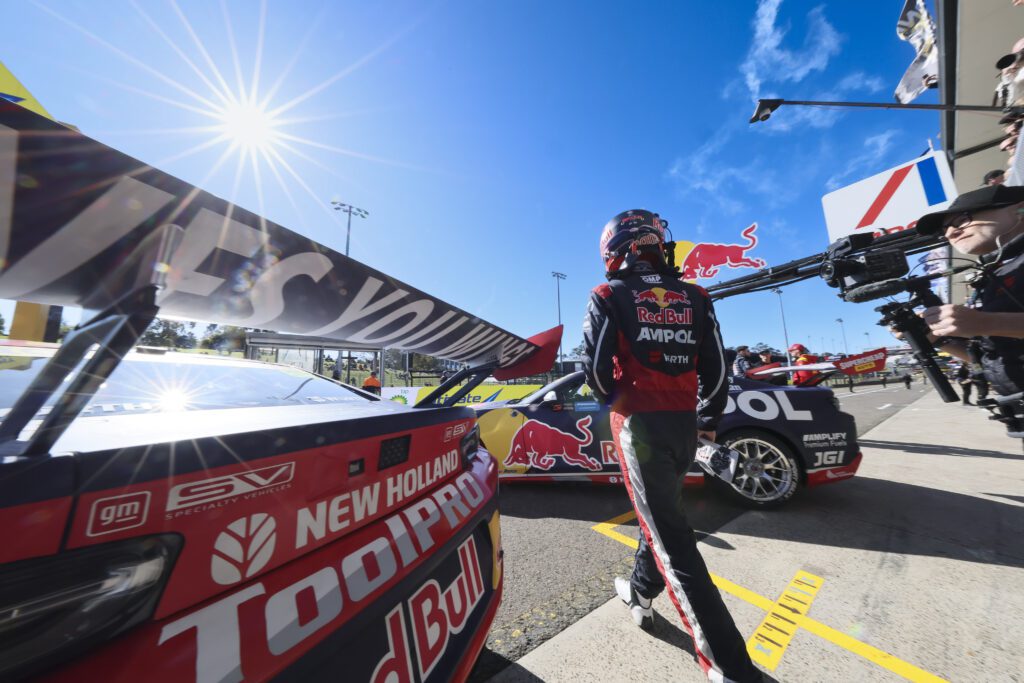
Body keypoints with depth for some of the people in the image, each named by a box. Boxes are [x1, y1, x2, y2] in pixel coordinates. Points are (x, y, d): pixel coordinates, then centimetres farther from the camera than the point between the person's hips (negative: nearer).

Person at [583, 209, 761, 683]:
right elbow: (715, 367, 7)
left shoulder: (608, 296, -3)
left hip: (640, 422, -5)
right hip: (685, 424, 6)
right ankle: (640, 594, 44)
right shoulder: (694, 297, 9)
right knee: (663, 512, 24)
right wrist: (708, 420, 21)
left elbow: (596, 366, -10)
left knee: (671, 536, 4)